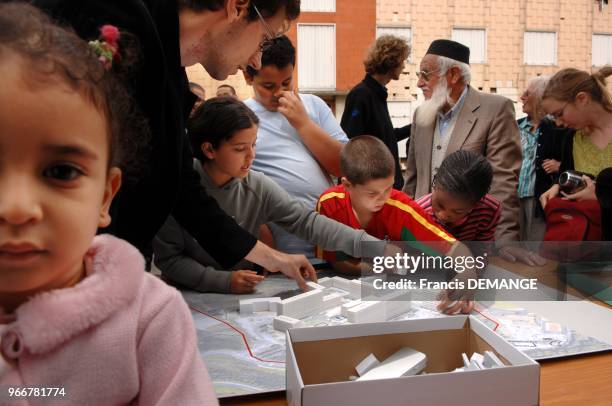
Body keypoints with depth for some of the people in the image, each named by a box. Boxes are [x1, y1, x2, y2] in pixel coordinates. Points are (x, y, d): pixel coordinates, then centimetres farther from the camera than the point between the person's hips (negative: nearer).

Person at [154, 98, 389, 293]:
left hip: (242, 294, 1)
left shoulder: (259, 187, -7)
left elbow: (307, 221, -13)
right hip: (189, 295, 0)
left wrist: (371, 245, -23)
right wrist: (223, 280, -23)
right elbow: (168, 259, -11)